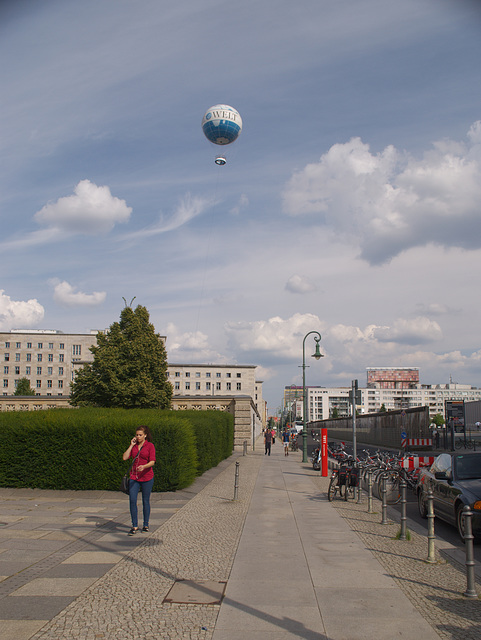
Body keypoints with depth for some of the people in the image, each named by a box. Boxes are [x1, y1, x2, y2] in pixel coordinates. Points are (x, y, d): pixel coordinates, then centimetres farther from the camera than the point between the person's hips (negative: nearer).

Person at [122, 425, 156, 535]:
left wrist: (144, 466, -29)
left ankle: (146, 525, 20)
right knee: (132, 500, -7)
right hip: (134, 477, 3)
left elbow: (152, 462, -11)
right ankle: (134, 526, 0)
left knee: (145, 501, 6)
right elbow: (125, 457, -1)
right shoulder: (133, 445, 9)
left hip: (147, 477, -3)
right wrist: (131, 445, -3)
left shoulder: (150, 445, -4)